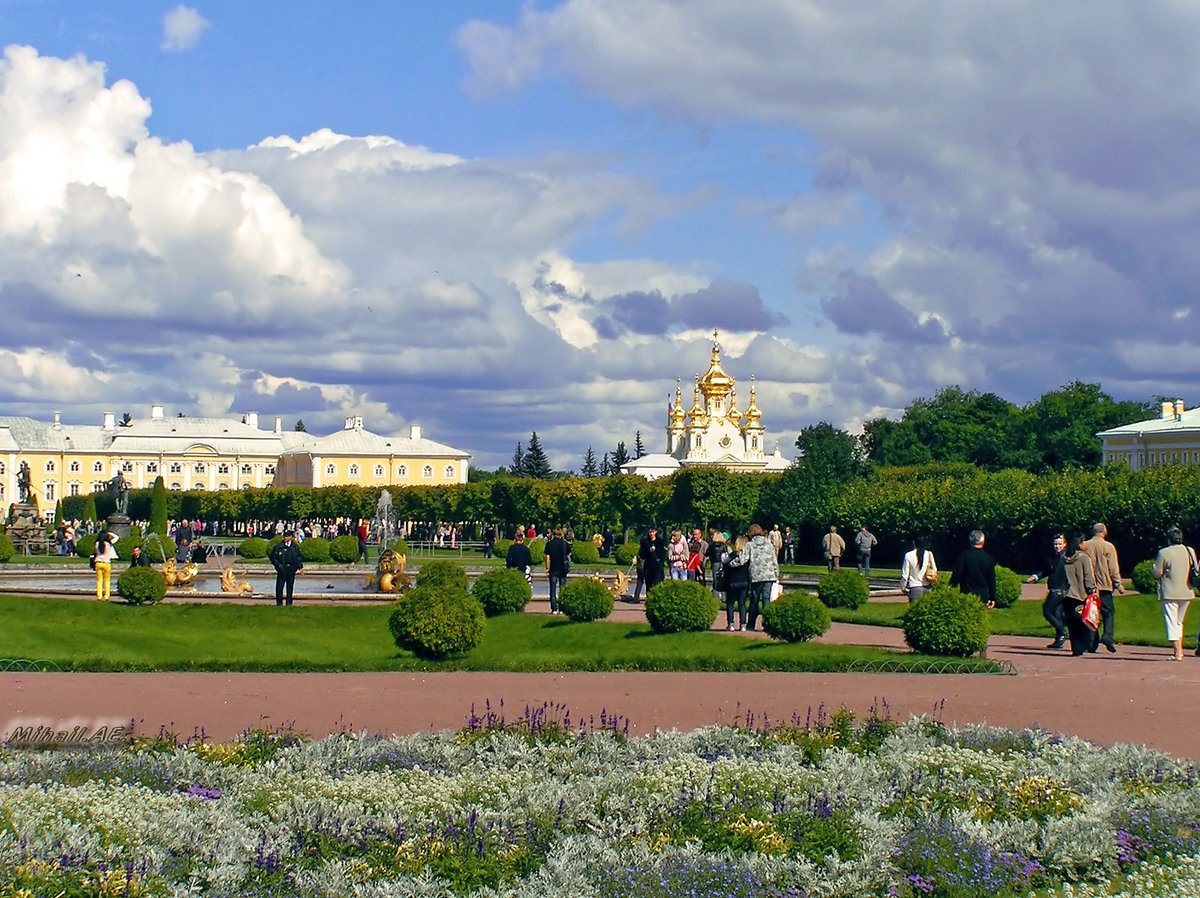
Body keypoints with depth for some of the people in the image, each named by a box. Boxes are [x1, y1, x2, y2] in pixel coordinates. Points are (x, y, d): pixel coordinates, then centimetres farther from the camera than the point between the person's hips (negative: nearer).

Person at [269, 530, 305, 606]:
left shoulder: (295, 547, 8)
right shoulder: (278, 547, 0)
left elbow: (299, 558, 12)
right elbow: (273, 558, 2)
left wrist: (301, 567, 1)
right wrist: (278, 565, -11)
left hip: (291, 571, 2)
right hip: (282, 571, -2)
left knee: (290, 587, 7)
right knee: (279, 587, -5)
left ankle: (289, 603, 14)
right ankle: (279, 603, 3)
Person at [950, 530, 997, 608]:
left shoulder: (964, 556, -5)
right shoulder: (989, 558, 3)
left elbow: (956, 576, -5)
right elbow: (992, 581, 9)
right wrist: (992, 598, 17)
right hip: (983, 597, 2)